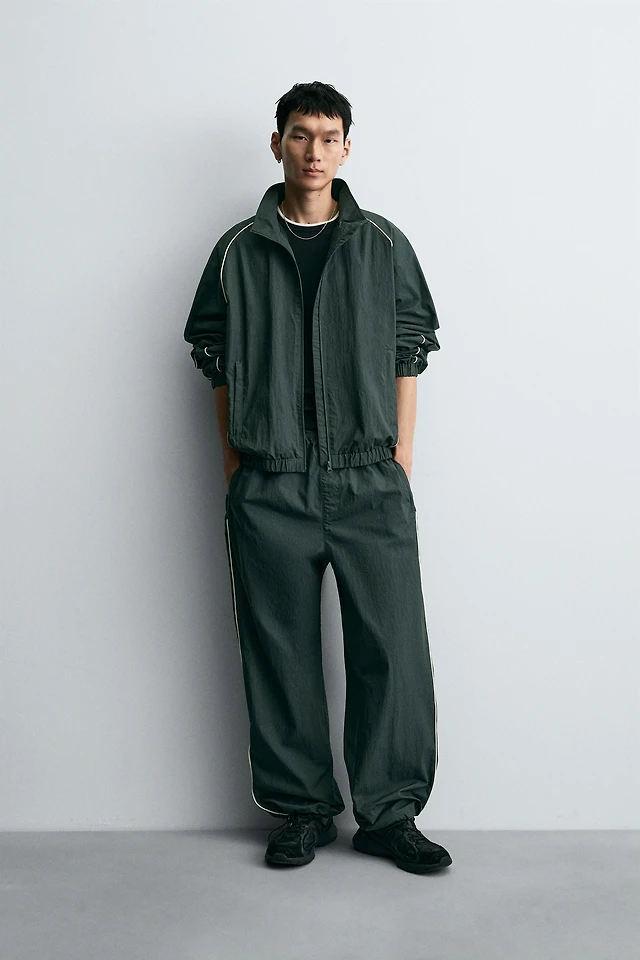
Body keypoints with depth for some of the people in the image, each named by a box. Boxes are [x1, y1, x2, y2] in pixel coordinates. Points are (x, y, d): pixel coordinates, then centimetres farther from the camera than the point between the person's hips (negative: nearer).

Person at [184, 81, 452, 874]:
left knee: (392, 650, -1)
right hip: (269, 489, 1)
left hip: (370, 483, 0)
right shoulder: (239, 251, 8)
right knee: (279, 653, 6)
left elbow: (406, 358, 8)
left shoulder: (383, 246, 8)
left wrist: (401, 462, 2)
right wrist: (234, 469, 4)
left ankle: (389, 813, 13)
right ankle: (301, 810, 20)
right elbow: (217, 364, 10)